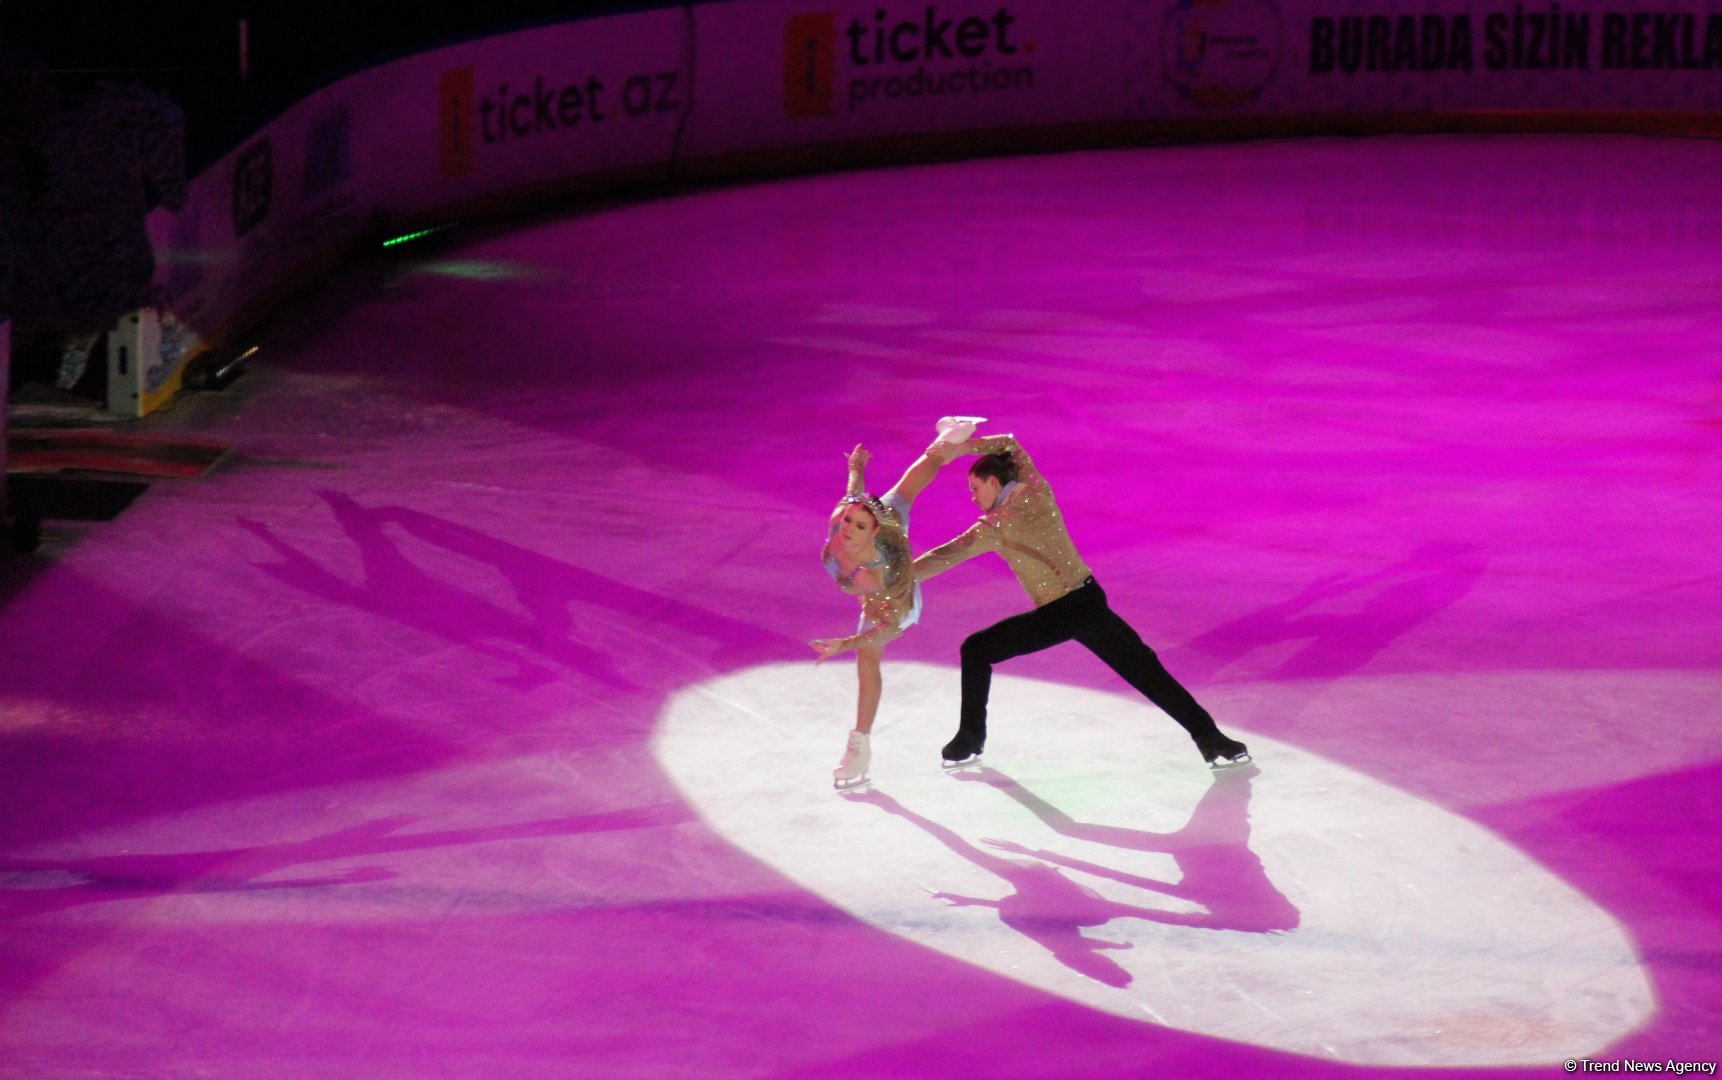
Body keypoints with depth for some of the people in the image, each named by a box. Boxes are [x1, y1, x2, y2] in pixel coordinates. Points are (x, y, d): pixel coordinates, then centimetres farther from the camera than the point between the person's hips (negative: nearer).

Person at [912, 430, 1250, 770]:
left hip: (1055, 616, -5)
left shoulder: (994, 526, -7)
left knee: (975, 651, 11)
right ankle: (1212, 742, 3)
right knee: (1145, 670, 9)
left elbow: (945, 557, -5)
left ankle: (969, 742, 14)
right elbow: (1008, 443, 22)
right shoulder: (1037, 492, 5)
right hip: (1092, 601, 5)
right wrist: (961, 447, 17)